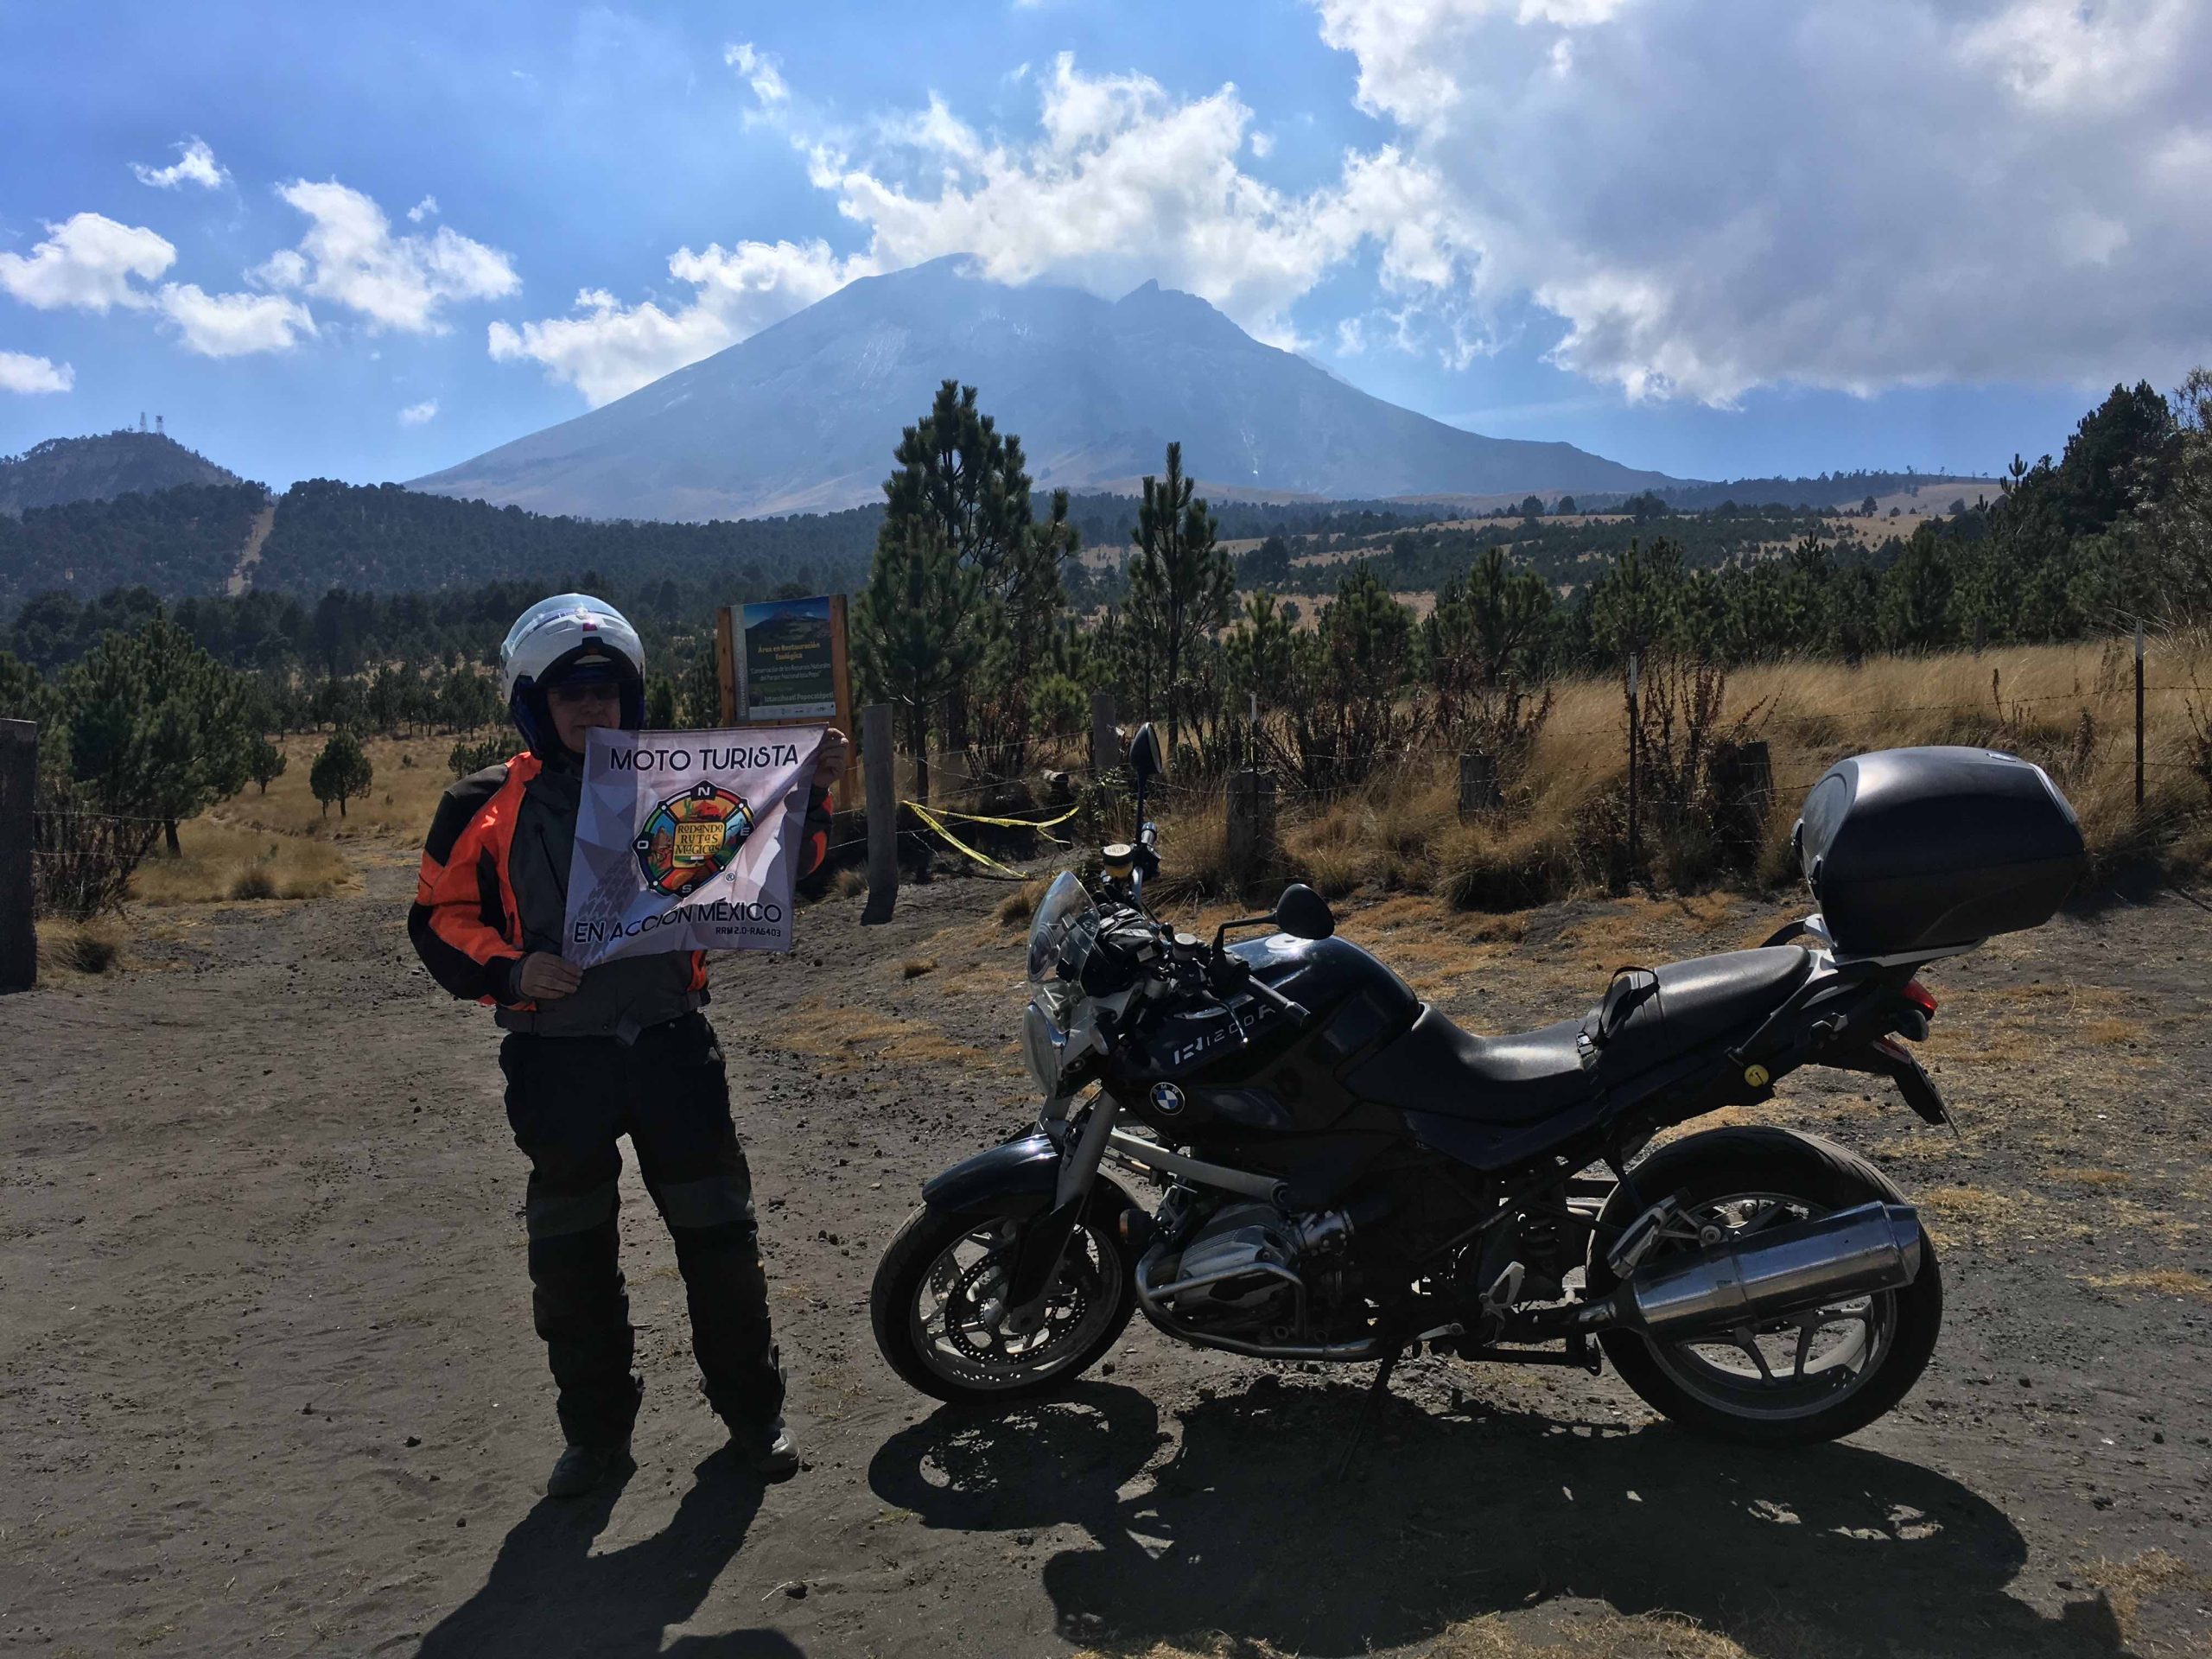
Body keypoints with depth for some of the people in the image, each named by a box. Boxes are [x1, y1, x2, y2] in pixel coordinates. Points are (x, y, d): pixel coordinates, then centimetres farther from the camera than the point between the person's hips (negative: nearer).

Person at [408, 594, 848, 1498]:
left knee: (719, 1238, 6)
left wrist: (811, 789, -8)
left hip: (671, 1042, 0)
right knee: (572, 1256, 11)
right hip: (556, 1058, 0)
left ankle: (753, 1408, 24)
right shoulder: (486, 808, 3)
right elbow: (439, 919, 4)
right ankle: (597, 1429, 29)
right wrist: (510, 969, -14)